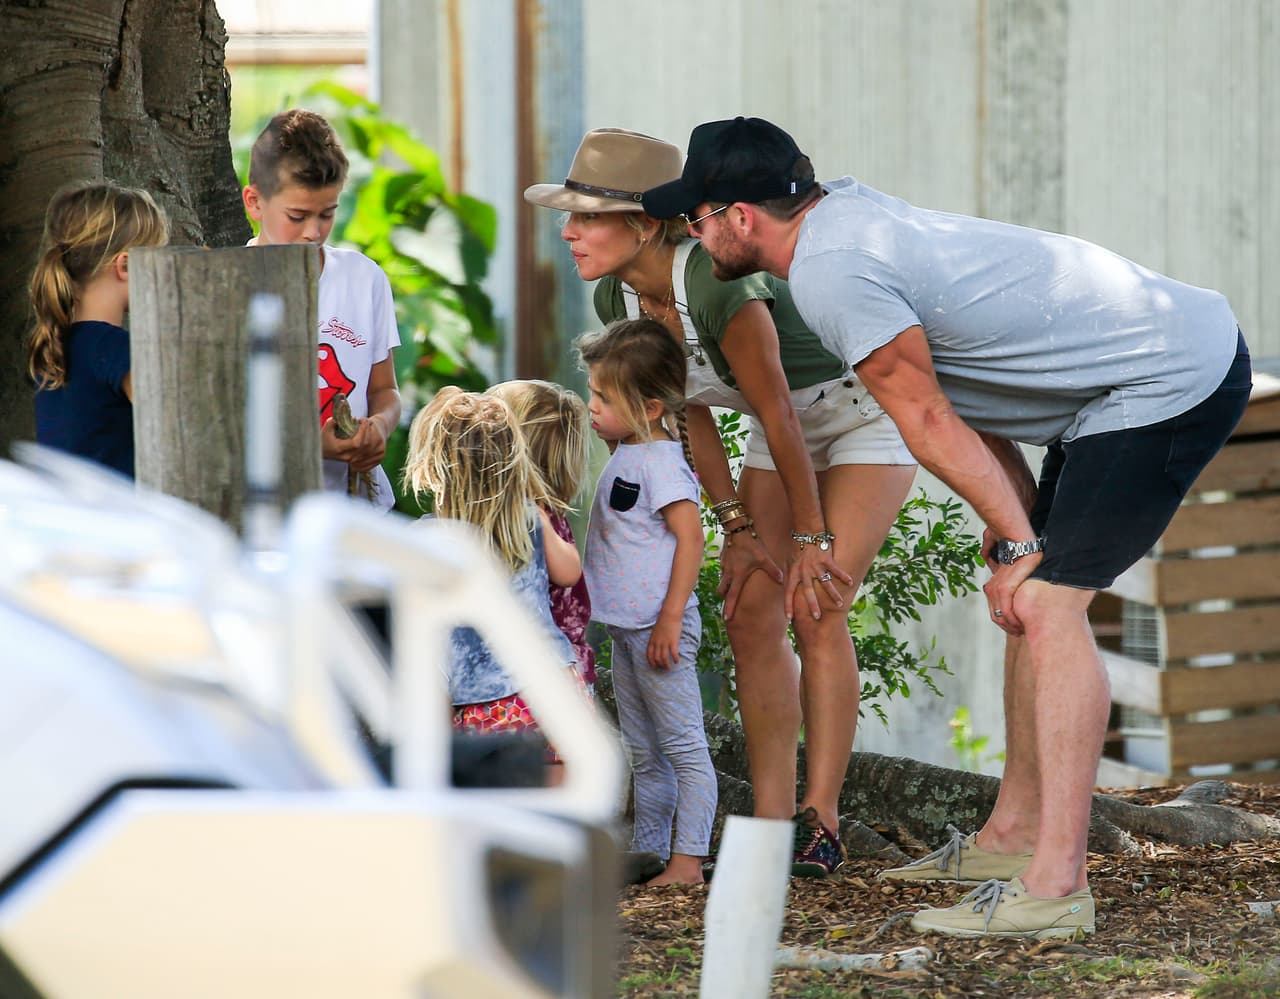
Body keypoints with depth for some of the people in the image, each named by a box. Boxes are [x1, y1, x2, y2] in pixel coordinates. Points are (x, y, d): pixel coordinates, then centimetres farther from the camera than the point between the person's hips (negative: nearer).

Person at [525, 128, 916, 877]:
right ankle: (772, 820, -1)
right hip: (786, 428, 7)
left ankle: (821, 822, -11)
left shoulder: (719, 287, -36)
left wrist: (810, 536, -18)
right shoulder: (620, 299, -12)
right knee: (750, 611, -4)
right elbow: (690, 414, 0)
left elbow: (775, 410, -27)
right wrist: (739, 526, -3)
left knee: (817, 611, -17)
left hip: (865, 417, -7)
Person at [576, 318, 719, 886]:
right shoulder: (625, 458, 14)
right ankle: (648, 854, 22)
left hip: (658, 629, -10)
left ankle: (687, 860, -7)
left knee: (684, 748, -6)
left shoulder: (660, 461, -14)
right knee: (644, 754, 15)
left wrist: (670, 619, -23)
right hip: (626, 628, 10)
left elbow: (690, 536, -20)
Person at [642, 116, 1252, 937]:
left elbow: (928, 422, -14)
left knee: (1047, 605, -16)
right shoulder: (849, 208, 11)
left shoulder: (833, 275, -19)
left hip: (1172, 381, -10)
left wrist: (1017, 542, -7)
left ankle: (1055, 885, -19)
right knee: (1033, 593, 16)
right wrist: (1019, 513, 14)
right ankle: (1015, 834, 23)